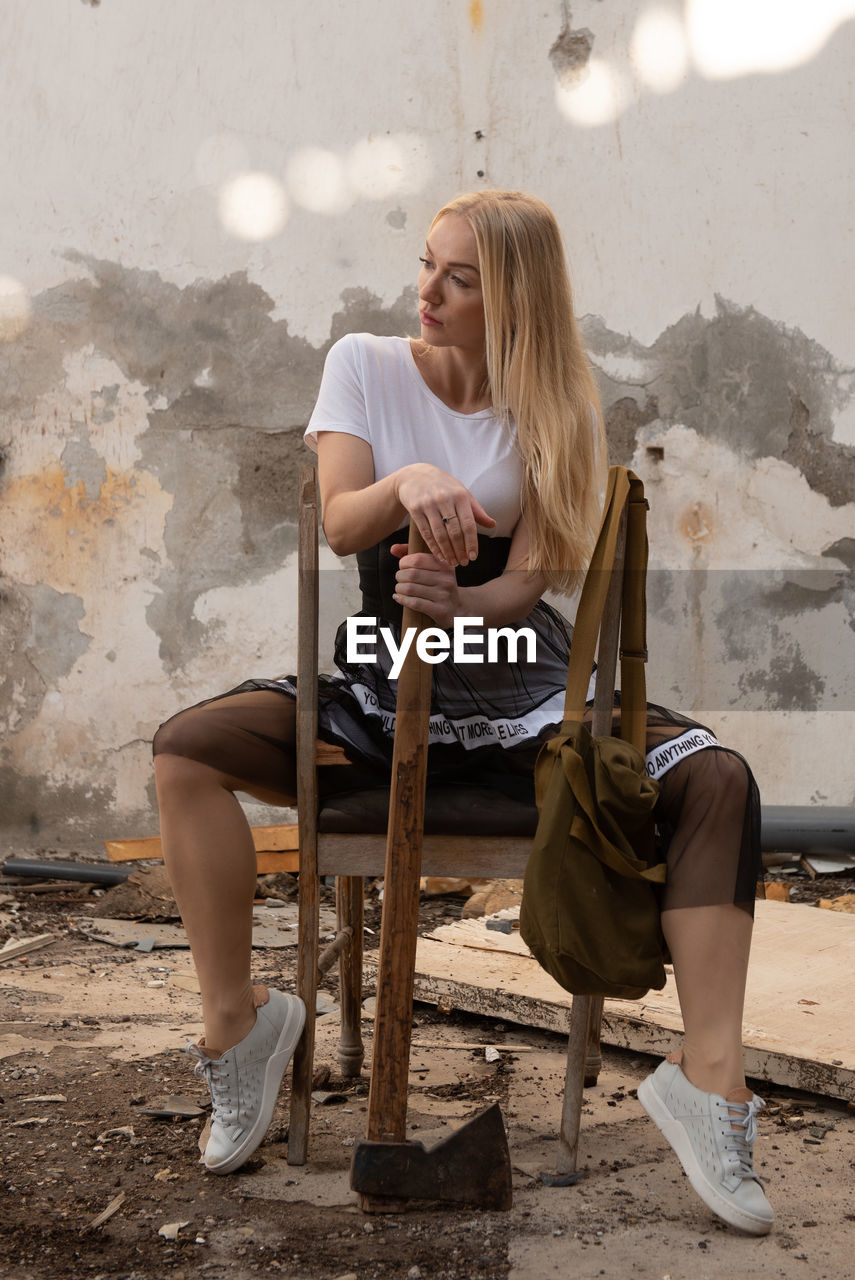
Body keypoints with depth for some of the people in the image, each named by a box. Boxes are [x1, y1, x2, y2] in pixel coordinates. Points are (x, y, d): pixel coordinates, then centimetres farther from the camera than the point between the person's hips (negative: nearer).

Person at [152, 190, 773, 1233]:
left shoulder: (555, 407, 0)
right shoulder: (366, 365, 3)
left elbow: (526, 584, -8)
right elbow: (340, 524, -11)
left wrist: (457, 601, -31)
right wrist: (407, 481, -33)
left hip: (520, 691, 0)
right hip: (380, 685, 1)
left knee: (718, 781, -24)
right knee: (187, 749, -24)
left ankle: (711, 1073, -22)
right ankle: (235, 1020, -9)